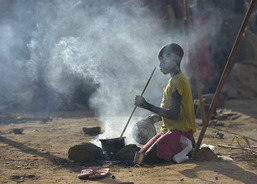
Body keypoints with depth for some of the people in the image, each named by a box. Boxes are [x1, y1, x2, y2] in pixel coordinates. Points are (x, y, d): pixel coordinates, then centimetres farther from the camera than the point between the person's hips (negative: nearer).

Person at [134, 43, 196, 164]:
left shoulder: (177, 81, -17)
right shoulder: (174, 80, 16)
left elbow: (174, 114, -24)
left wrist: (147, 106, -24)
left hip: (181, 131, -10)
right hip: (171, 129, 10)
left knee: (151, 158, -22)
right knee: (141, 154, 1)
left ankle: (185, 150, -4)